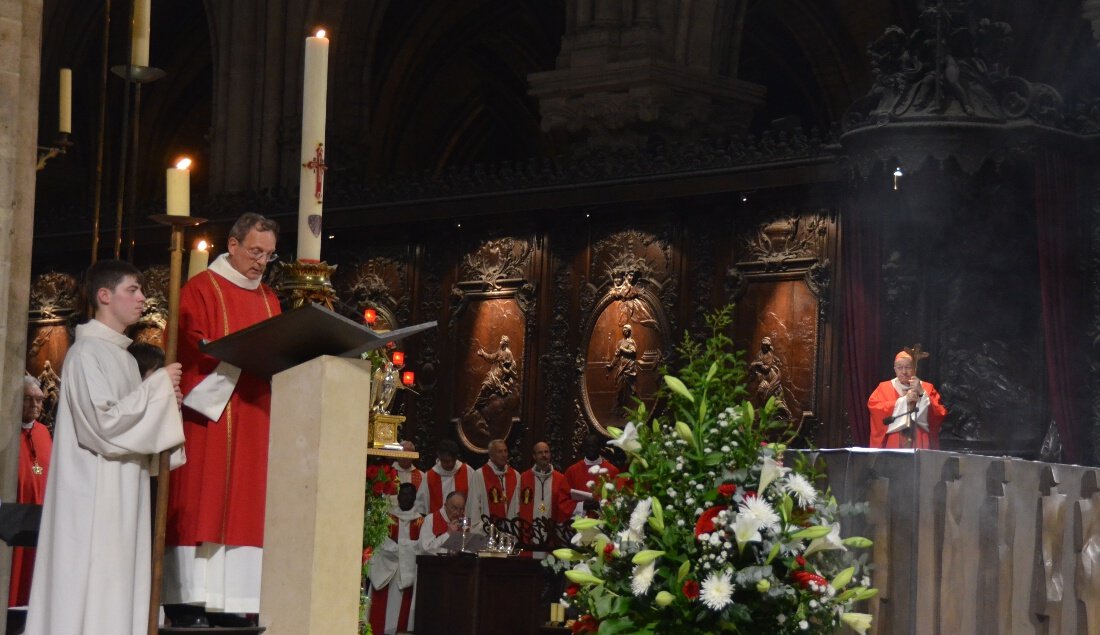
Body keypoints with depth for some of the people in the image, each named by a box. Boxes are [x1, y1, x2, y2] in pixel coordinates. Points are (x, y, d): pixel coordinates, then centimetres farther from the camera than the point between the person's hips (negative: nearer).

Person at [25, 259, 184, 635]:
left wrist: (165, 401, 6)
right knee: (91, 585, -8)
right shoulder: (85, 353, -10)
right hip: (95, 494, -9)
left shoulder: (123, 357, 17)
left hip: (123, 493, 9)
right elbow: (103, 422, -19)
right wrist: (158, 386, -12)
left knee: (117, 587, 6)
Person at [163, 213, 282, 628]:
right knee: (201, 503, -9)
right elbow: (192, 352, -11)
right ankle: (186, 601, -8)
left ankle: (228, 602, 2)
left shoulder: (269, 300, 20)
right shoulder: (201, 290, 0)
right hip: (208, 413, -6)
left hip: (254, 419, 6)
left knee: (244, 508, 1)